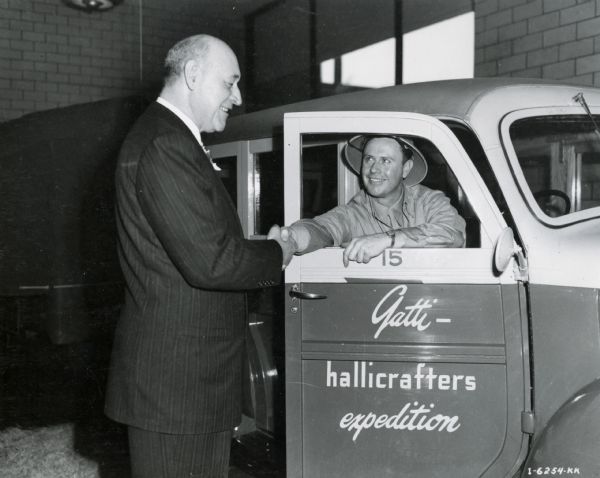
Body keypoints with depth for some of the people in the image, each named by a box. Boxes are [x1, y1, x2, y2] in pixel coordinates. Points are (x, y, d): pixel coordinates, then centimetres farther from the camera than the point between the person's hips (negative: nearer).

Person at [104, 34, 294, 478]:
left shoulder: (168, 138, 17)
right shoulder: (165, 145, -18)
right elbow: (210, 262, -25)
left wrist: (264, 252, 5)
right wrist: (276, 254, -8)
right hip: (177, 377, -10)